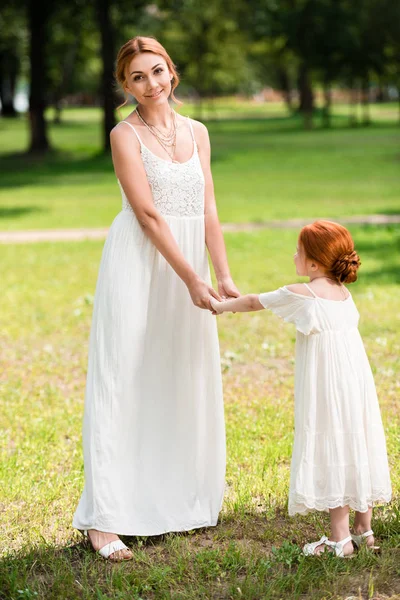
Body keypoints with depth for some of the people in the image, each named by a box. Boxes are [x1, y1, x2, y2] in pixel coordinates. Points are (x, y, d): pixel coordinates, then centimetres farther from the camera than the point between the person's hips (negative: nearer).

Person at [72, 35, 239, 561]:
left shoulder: (197, 132, 11)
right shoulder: (125, 135, -6)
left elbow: (207, 210, 9)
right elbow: (148, 215, -12)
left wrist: (223, 275, 0)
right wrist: (191, 279, -16)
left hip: (189, 264, 6)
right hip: (138, 264, -6)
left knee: (186, 383, 10)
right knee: (123, 384, -6)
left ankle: (178, 503, 22)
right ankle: (104, 518, -5)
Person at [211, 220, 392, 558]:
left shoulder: (300, 295, -8)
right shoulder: (344, 293, 11)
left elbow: (254, 302, 6)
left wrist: (222, 306, 23)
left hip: (325, 388, -7)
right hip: (357, 382, 7)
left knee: (331, 450, -3)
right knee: (356, 447, 12)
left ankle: (340, 537, -1)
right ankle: (364, 529, 21)